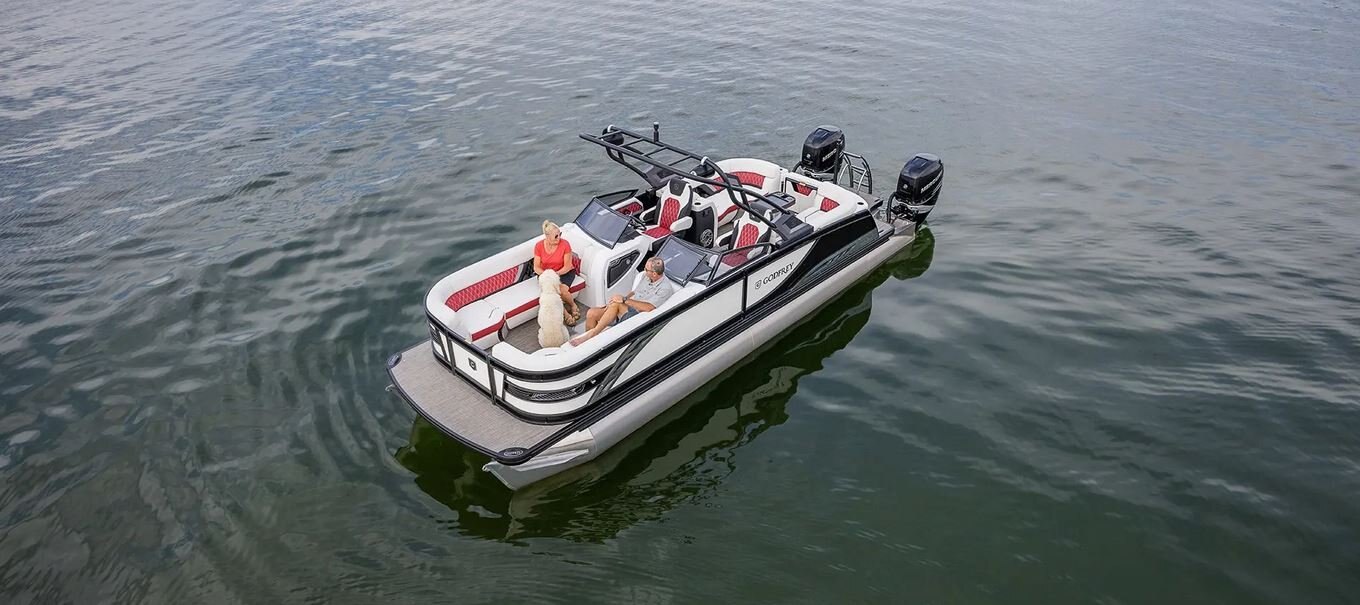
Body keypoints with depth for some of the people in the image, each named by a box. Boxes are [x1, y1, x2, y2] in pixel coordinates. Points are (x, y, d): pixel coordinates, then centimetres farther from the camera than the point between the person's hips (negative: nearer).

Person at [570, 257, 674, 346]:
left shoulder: (665, 288, -15)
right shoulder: (643, 275, 8)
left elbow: (648, 308, -24)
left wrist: (624, 300, -22)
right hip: (625, 310, 8)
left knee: (616, 304, -34)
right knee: (591, 314, -12)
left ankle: (592, 333, -26)